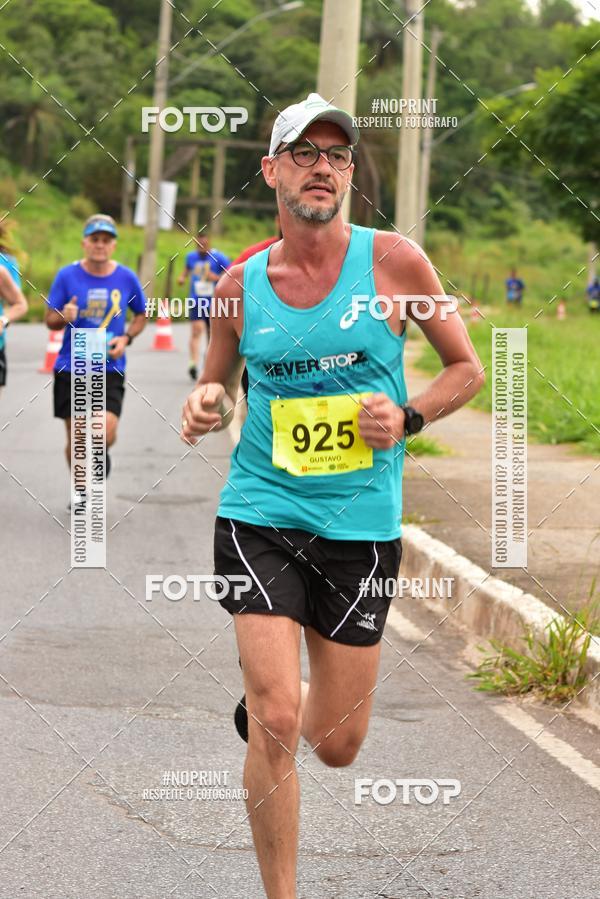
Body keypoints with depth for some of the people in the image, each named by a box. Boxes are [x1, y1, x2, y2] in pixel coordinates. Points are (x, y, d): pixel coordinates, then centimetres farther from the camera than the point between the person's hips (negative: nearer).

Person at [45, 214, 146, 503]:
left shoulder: (127, 278, 0)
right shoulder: (67, 275, -3)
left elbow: (141, 315, 14)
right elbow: (50, 319, 2)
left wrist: (126, 338, -4)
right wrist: (64, 317, -21)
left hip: (110, 369, 0)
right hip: (70, 368, 0)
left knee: (106, 433, -16)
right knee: (74, 438, 5)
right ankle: (81, 490, 28)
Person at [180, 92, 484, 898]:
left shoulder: (394, 261, -3)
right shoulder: (240, 286, 1)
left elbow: (467, 368, 6)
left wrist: (408, 419, -12)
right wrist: (205, 407, -7)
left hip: (360, 525, 1)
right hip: (260, 514, 0)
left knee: (337, 744, 9)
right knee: (278, 726, -14)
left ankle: (261, 703, 45)